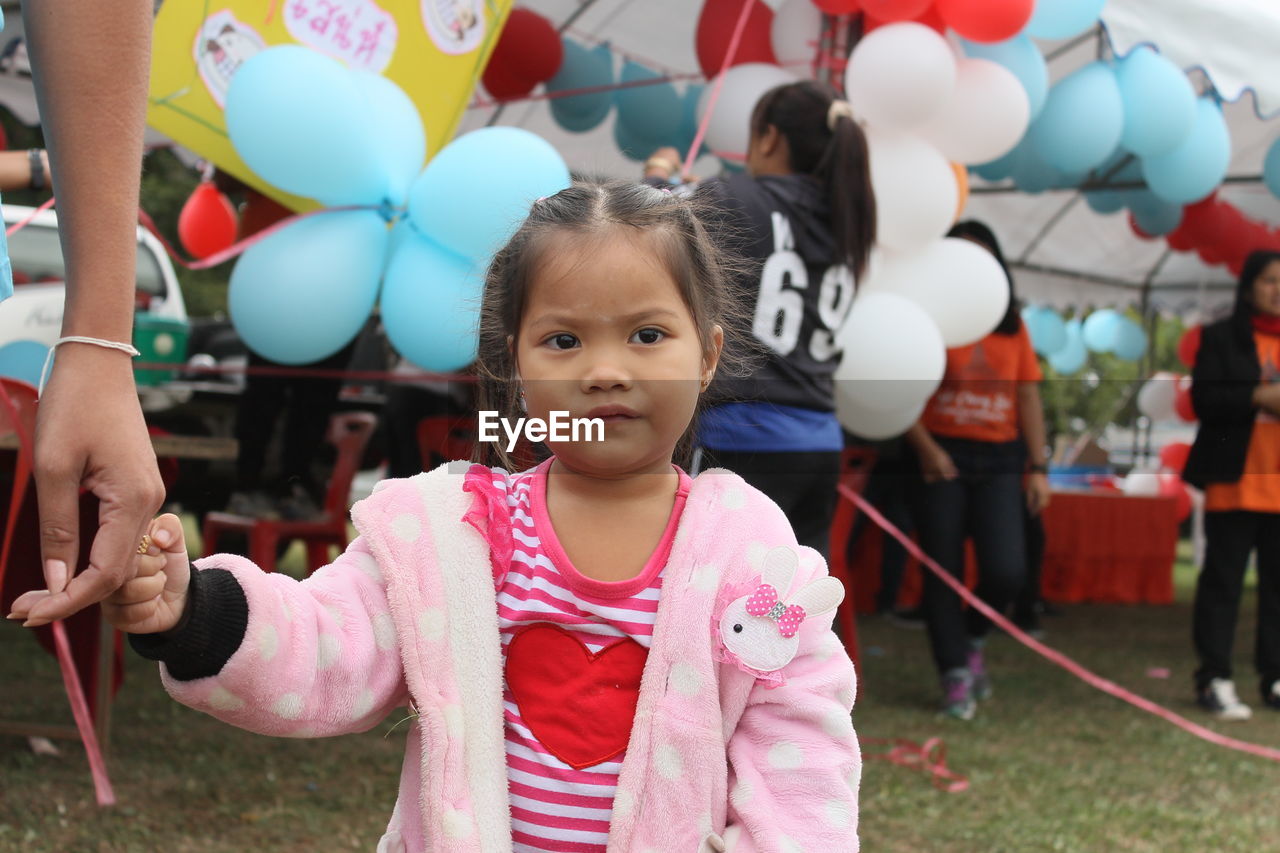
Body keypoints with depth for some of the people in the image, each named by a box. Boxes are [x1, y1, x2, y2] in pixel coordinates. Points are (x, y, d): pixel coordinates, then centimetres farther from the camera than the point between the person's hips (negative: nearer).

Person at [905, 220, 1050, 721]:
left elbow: (1028, 398, 11)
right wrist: (925, 448, -18)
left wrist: (1038, 467, 5)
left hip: (999, 459, 3)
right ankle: (956, 676, 11)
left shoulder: (1012, 327, 11)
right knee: (943, 571, 0)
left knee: (1006, 569, -10)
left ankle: (974, 639, 20)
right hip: (942, 458, -2)